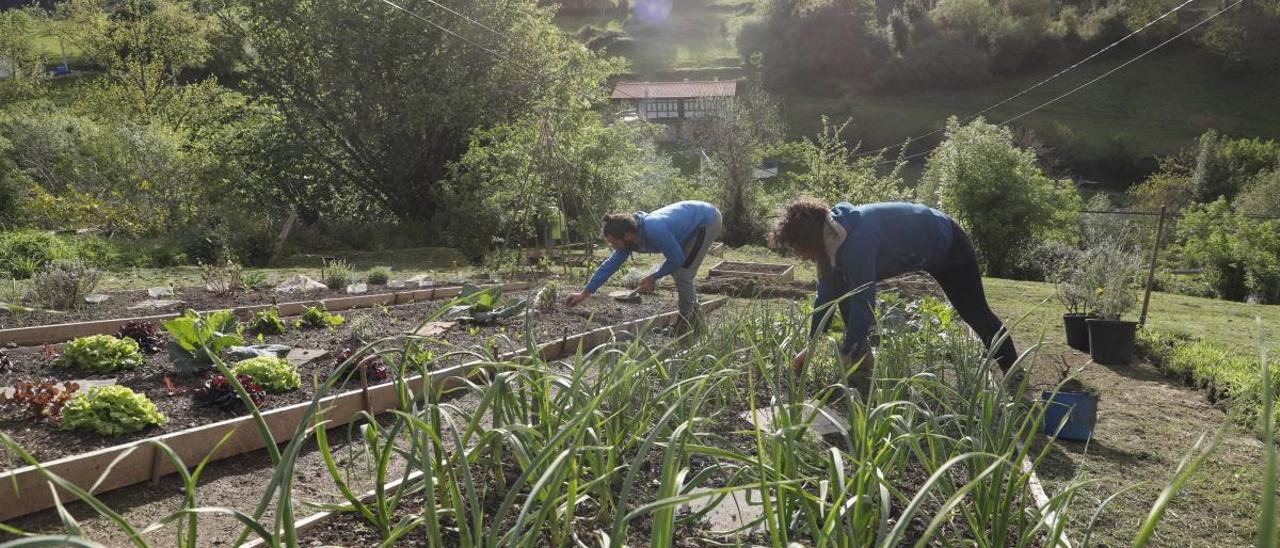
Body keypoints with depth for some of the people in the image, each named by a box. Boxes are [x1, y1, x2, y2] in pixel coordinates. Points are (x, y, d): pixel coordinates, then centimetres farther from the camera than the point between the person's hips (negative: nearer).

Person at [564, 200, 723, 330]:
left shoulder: (655, 230, -36)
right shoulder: (629, 237, -10)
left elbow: (677, 259, -23)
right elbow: (610, 265, -2)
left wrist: (653, 277, -11)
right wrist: (584, 293, -2)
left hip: (708, 221, -8)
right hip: (694, 215, 8)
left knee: (682, 272, -11)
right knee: (675, 270, 11)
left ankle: (686, 323, 5)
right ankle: (692, 307, 32)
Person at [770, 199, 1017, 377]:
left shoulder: (858, 240, -43)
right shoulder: (830, 236, -15)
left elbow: (863, 303, -41)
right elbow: (826, 295, -7)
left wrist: (848, 354, -33)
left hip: (946, 244, -8)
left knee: (976, 314, 1)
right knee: (842, 289, -5)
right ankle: (862, 371, 2)